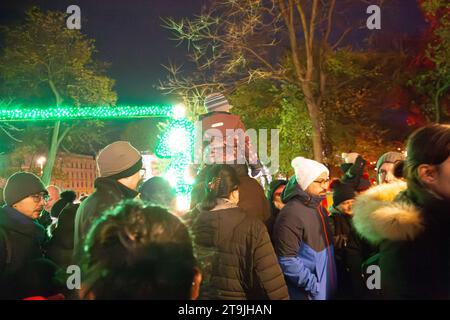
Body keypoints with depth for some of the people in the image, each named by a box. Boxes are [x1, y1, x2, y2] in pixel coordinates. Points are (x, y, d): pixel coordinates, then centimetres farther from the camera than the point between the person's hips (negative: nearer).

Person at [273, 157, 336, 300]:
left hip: (327, 290, 8)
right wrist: (314, 287, -21)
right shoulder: (291, 214, -20)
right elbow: (287, 261, -24)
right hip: (306, 293, -8)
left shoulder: (319, 208, 8)